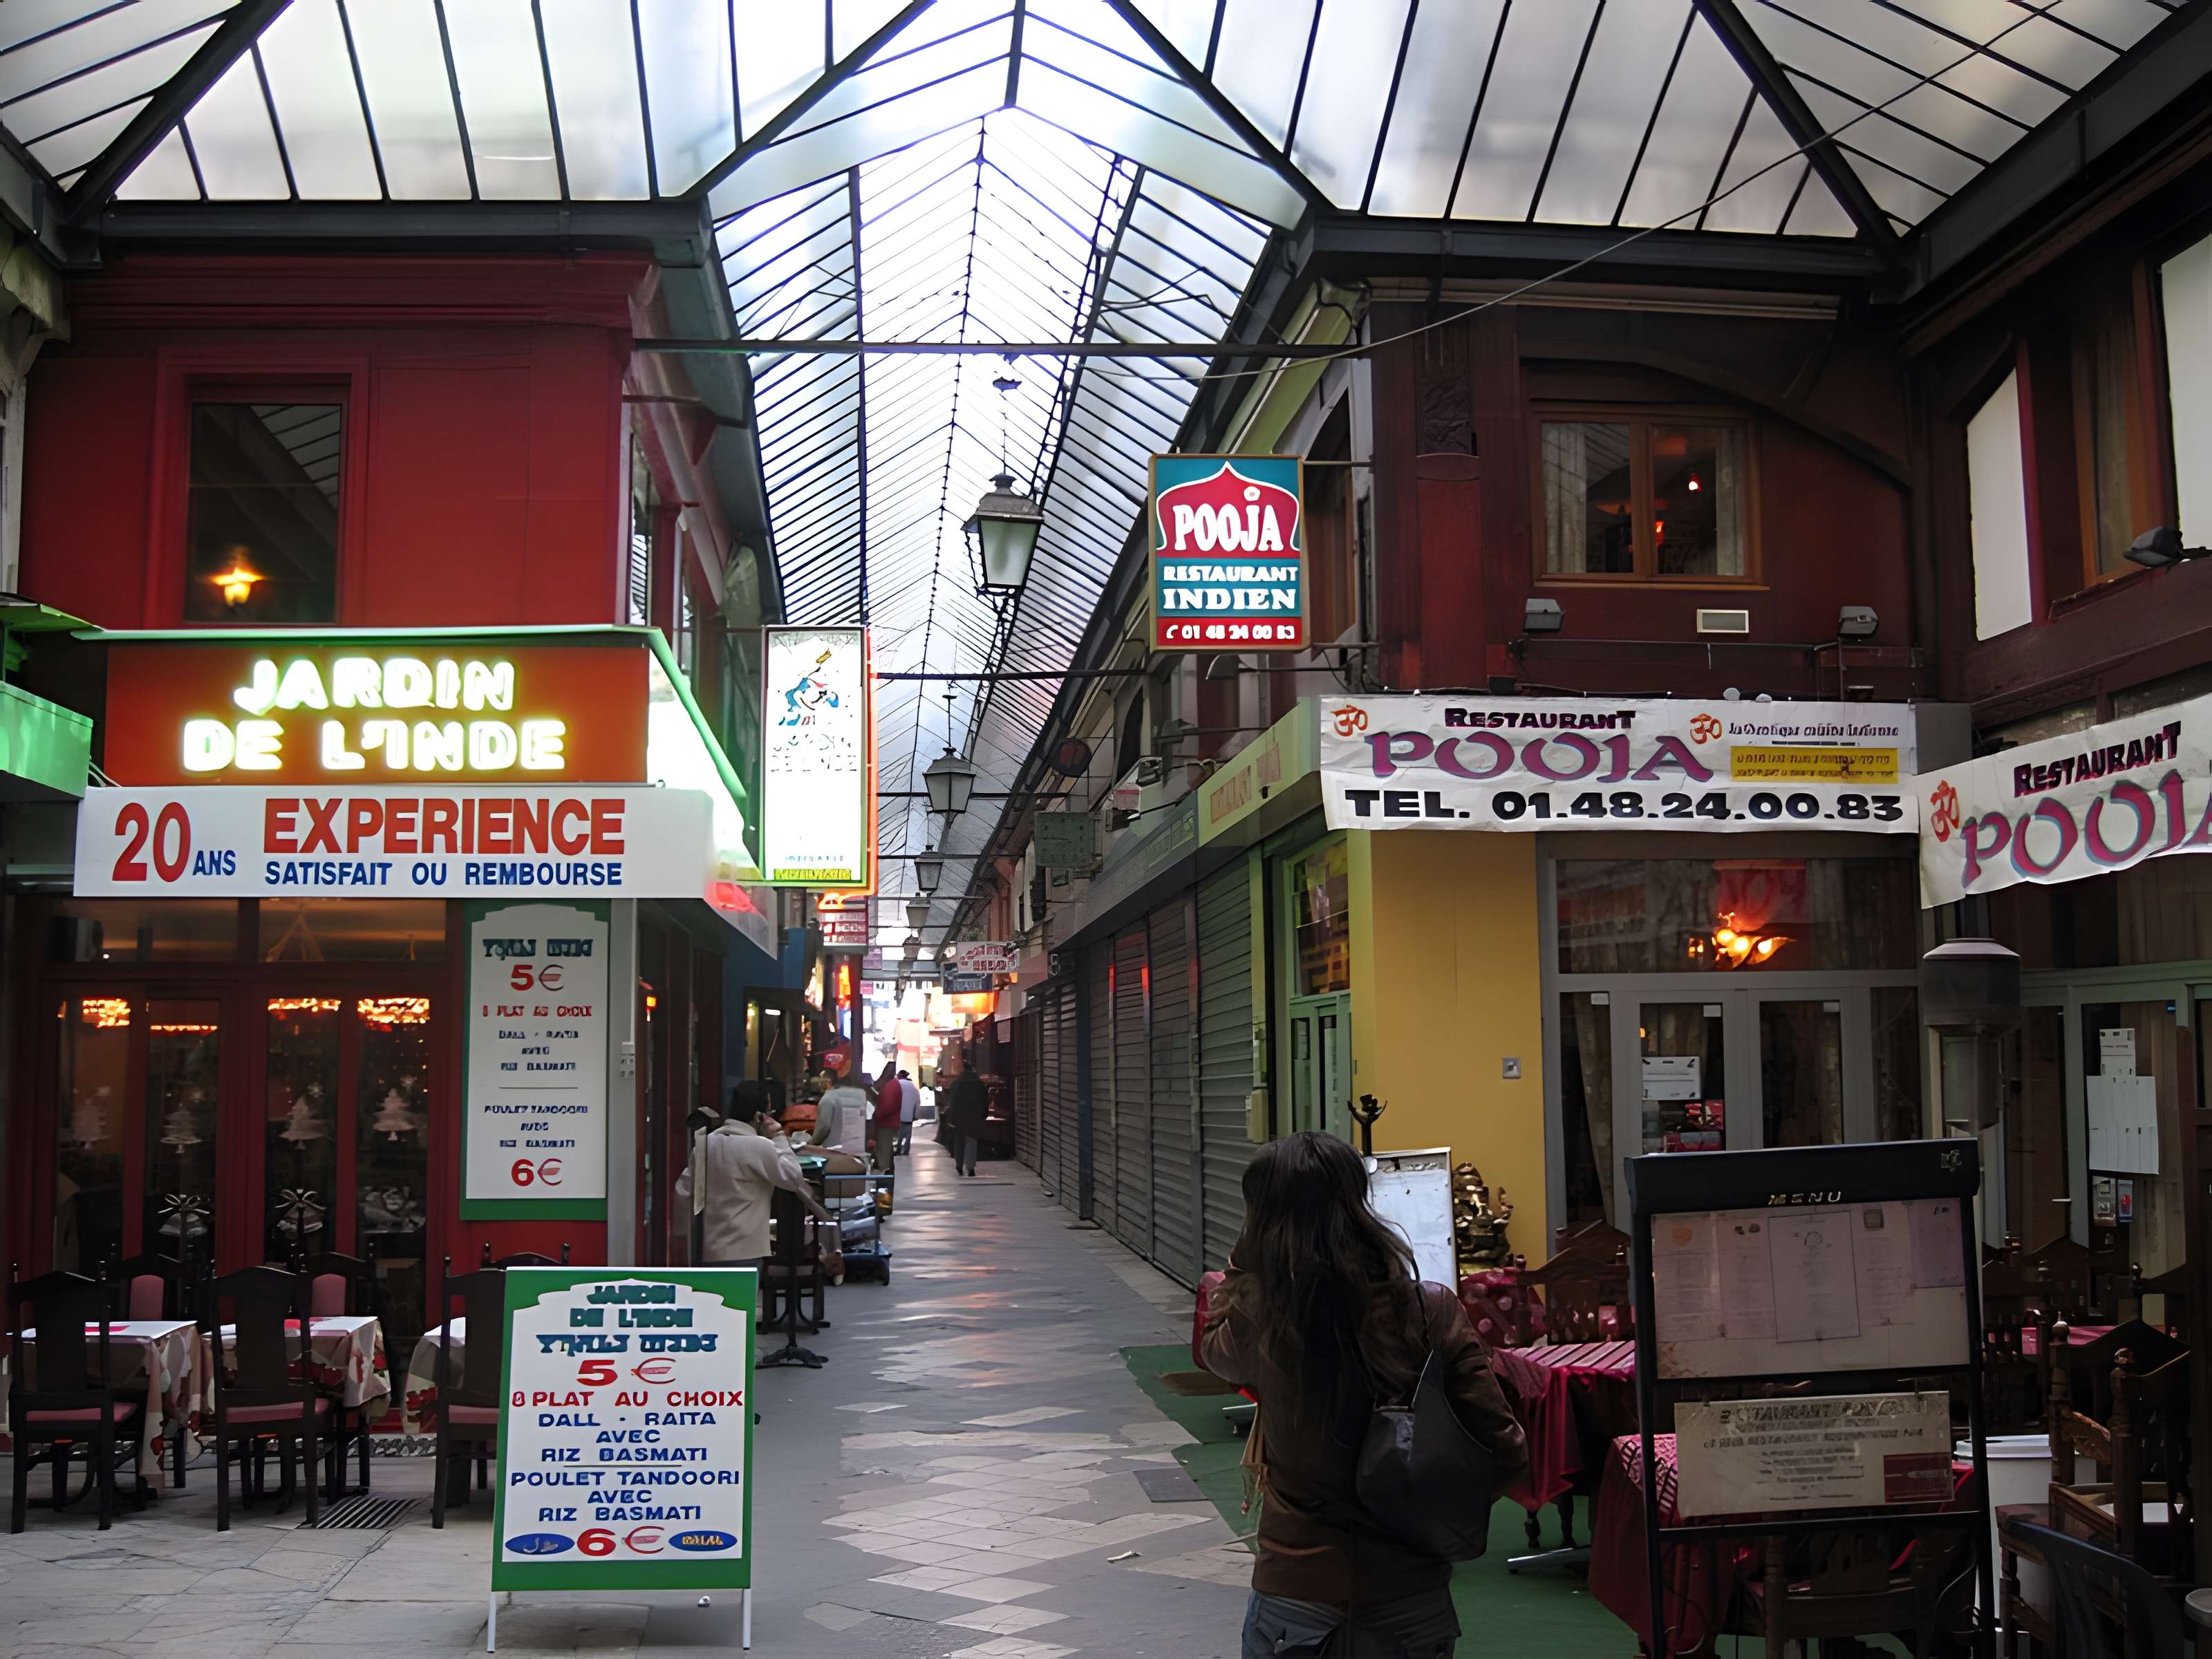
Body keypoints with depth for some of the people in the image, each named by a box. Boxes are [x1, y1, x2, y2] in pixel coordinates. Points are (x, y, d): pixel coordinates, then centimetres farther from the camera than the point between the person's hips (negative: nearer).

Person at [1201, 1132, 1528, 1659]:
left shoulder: (1257, 1320, -14)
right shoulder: (1431, 1312, -13)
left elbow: (1212, 1347, 11)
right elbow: (1505, 1452, -10)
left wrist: (1246, 1256, 10)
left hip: (1298, 1600, -1)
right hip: (1413, 1600, 1)